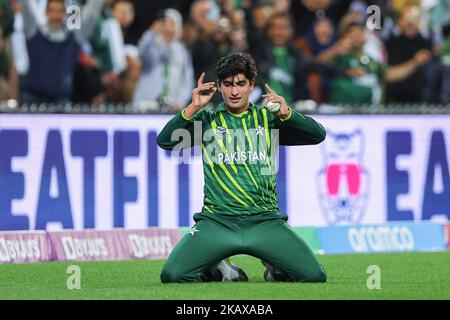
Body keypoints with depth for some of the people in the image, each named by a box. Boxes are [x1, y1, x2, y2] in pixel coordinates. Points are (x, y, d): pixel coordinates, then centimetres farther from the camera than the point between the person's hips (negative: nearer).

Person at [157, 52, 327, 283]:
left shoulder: (268, 119, 12)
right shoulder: (207, 119, 11)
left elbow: (318, 135, 3)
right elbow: (165, 141, -2)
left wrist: (286, 114, -13)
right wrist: (192, 109, -11)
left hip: (265, 221, 0)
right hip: (217, 220, 0)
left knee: (314, 276, -18)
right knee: (172, 275, -20)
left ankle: (275, 268, 17)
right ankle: (221, 271, 12)